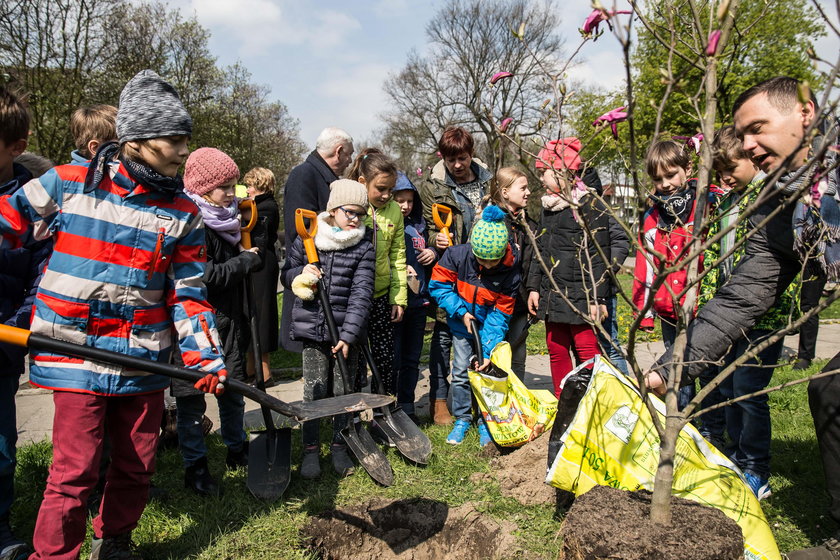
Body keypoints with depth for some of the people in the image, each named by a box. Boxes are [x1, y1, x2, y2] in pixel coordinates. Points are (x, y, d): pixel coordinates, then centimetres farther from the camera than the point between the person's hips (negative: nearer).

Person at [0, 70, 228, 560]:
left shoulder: (183, 213, 1)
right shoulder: (69, 185, -5)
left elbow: (189, 293, 3)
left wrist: (207, 356, -5)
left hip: (144, 361, 3)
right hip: (77, 354, -3)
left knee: (138, 467, 14)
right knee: (75, 472, -2)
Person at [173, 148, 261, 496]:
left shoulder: (226, 220, 11)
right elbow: (206, 277, -24)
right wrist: (247, 261, -12)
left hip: (228, 324, 8)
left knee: (233, 390, 18)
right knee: (192, 399, 5)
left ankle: (237, 451, 35)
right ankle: (195, 467, 17)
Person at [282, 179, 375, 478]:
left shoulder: (363, 248, -2)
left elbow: (361, 295, -8)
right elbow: (286, 275, 14)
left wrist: (348, 335, -17)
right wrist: (302, 273, -10)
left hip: (346, 330, 0)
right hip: (313, 327, 0)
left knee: (343, 390, 7)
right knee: (314, 390, 2)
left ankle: (339, 446, 24)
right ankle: (310, 449, 17)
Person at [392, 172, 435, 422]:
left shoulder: (418, 226, 13)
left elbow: (427, 250, 26)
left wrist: (432, 253, 5)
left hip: (418, 301, 6)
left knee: (412, 359, 14)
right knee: (391, 359, -1)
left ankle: (407, 408, 26)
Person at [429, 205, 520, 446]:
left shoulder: (510, 272, -22)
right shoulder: (456, 255, -23)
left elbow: (500, 314, -17)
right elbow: (438, 285, -11)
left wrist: (488, 350, -20)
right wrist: (460, 311, -18)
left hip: (488, 325, -1)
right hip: (462, 322, 1)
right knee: (461, 369, 1)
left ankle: (485, 421, 14)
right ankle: (462, 419, 17)